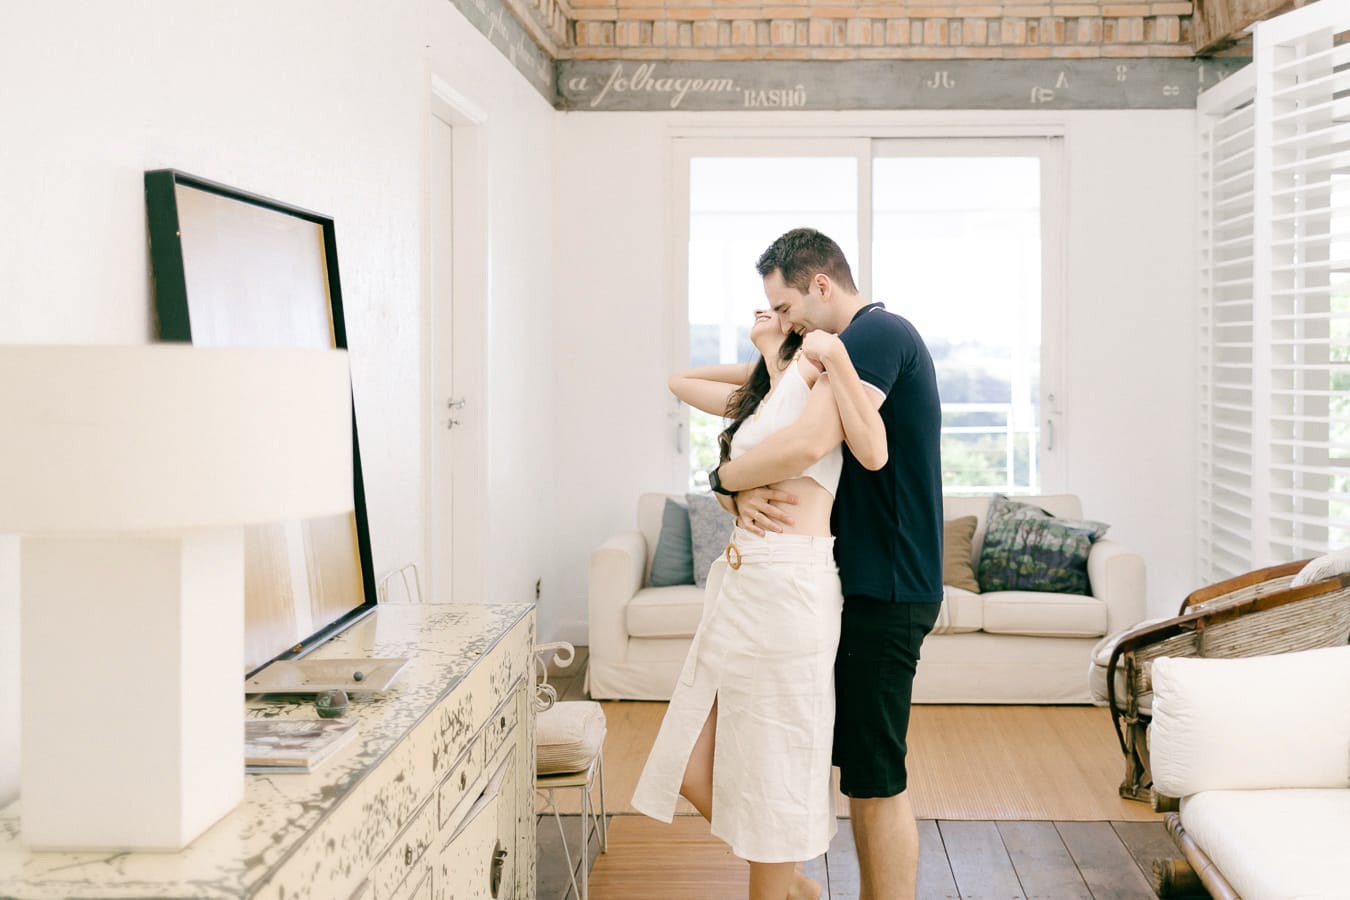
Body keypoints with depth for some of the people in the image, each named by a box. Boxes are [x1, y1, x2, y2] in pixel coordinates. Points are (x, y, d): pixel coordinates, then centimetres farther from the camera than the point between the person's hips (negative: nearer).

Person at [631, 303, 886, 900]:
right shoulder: (757, 396, 21)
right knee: (693, 771, 10)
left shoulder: (814, 371, -3)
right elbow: (681, 381, 38)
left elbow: (873, 454, -19)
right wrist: (765, 364, 28)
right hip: (744, 584, 9)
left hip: (791, 584, -8)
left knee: (772, 772, 1)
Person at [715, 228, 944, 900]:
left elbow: (806, 445, -30)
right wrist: (749, 491, -9)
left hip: (885, 591, -10)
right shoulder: (868, 339, 17)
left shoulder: (878, 334, -16)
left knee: (876, 780, -2)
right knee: (860, 768, 17)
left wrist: (727, 477, -13)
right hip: (869, 584, 10)